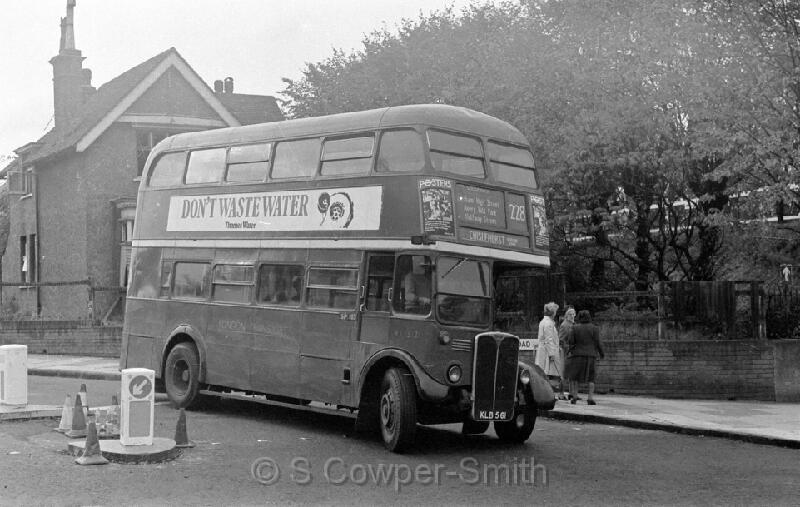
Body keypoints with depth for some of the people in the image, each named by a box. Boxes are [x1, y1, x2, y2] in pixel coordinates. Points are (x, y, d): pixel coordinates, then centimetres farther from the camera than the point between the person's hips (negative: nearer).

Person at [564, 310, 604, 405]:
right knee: (591, 377, 7)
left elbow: (570, 342, -4)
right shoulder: (594, 328, -3)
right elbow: (597, 343, -4)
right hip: (590, 355, 0)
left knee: (573, 376, 12)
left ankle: (574, 397, 5)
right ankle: (590, 398, -3)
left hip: (577, 354, 0)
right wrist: (602, 354, 9)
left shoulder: (575, 328, -2)